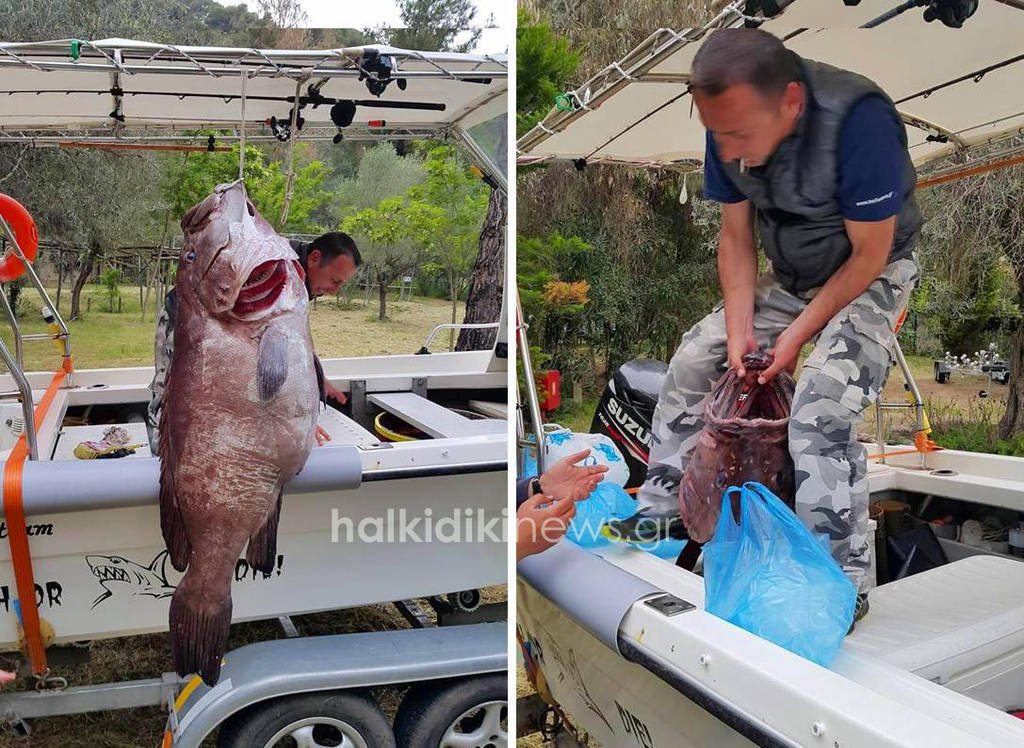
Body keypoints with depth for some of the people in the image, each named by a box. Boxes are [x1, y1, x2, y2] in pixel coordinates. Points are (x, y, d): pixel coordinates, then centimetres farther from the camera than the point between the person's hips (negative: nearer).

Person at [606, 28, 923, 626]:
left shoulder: (856, 120, -33)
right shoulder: (731, 129, -14)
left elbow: (869, 253, -23)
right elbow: (736, 235, -3)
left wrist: (799, 334, -21)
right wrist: (740, 327, -13)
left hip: (873, 276, -6)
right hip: (789, 278, 6)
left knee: (821, 408, -27)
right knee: (693, 357, -2)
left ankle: (844, 583, -15)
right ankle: (662, 509, 13)